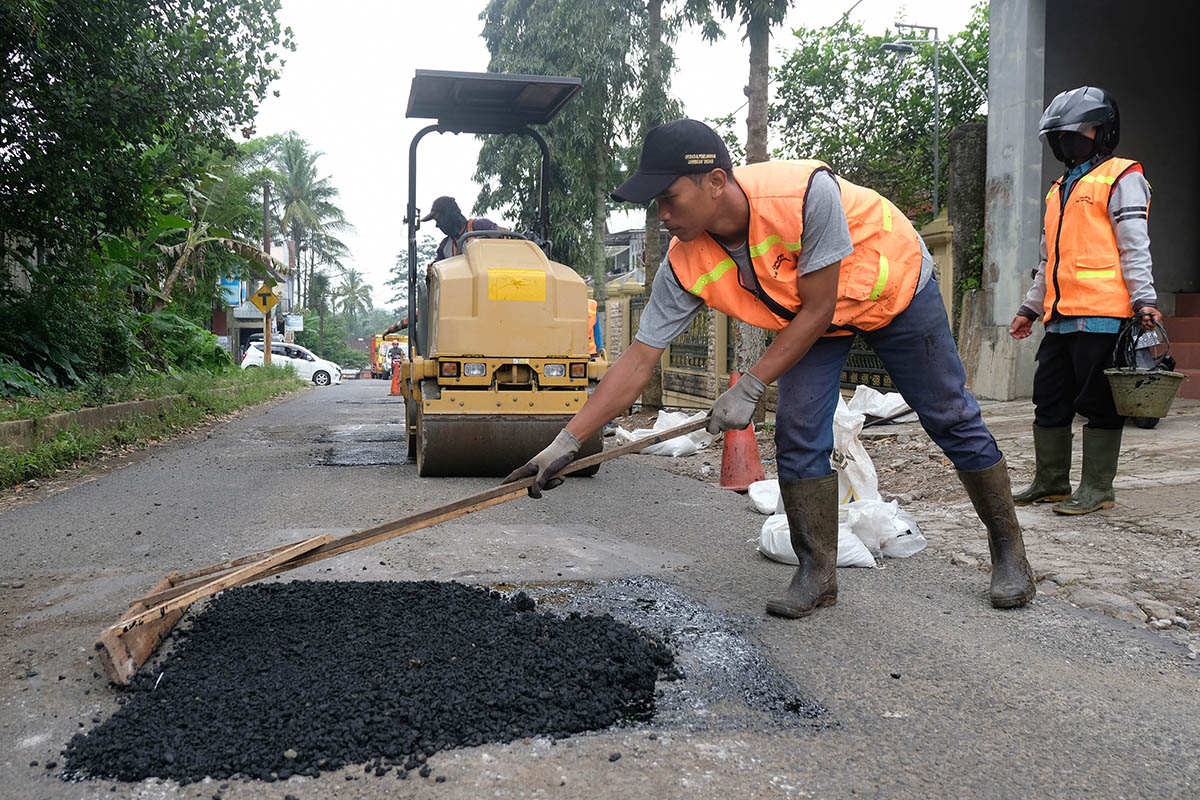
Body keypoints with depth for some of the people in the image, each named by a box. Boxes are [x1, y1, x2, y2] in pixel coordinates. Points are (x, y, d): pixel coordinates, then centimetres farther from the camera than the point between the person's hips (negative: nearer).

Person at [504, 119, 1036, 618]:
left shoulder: (807, 192, -42)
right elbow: (638, 360, -23)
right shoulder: (685, 266, -26)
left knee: (951, 418, 6)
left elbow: (818, 311, -32)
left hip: (894, 287, -3)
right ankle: (817, 574, 6)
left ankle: (1008, 550, 25)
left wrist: (749, 389, -33)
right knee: (798, 435, -10)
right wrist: (568, 441, -28)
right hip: (808, 314, 4)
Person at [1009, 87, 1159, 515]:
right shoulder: (1059, 190, 24)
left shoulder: (1121, 178, 1)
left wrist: (1143, 298, -17)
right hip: (1060, 317, 8)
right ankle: (1051, 481, 21)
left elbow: (1134, 246, -8)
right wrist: (1030, 307, 25)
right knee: (1050, 400, 10)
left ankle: (1097, 487, 6)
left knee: (1098, 403, -3)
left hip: (1102, 314, -8)